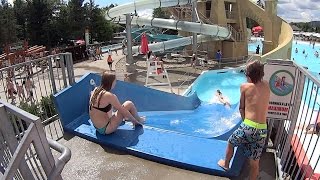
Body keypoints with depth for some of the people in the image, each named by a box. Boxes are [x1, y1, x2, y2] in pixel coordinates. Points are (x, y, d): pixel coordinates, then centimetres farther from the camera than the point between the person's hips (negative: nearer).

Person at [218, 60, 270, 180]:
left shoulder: (245, 87, -2)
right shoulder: (267, 86, 9)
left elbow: (241, 108, 6)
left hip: (248, 127, -4)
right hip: (263, 131, 4)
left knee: (230, 142, 27)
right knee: (255, 163, 16)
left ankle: (226, 164, 47)